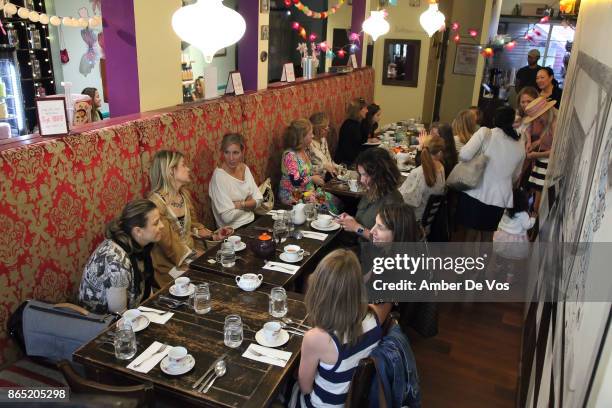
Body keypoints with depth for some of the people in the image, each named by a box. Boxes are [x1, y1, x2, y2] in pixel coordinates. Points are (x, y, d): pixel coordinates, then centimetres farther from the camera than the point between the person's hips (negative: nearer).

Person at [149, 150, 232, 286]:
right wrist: (198, 256, -17)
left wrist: (213, 235, -1)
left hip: (194, 252, 7)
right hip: (172, 264, -7)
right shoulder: (156, 203, -18)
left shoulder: (184, 194, 6)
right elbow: (169, 245, -17)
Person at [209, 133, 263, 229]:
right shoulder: (219, 175, -17)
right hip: (233, 230, -6)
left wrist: (239, 205, -14)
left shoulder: (245, 168, 2)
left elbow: (258, 199, 3)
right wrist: (248, 203, -7)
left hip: (251, 222, 6)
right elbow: (228, 217, -22)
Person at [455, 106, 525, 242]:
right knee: (487, 236, 18)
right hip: (500, 199, 3)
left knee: (470, 235, 10)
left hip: (475, 194, -3)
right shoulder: (520, 147, 7)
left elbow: (464, 155, -17)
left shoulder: (485, 132, -7)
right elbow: (515, 176, 17)